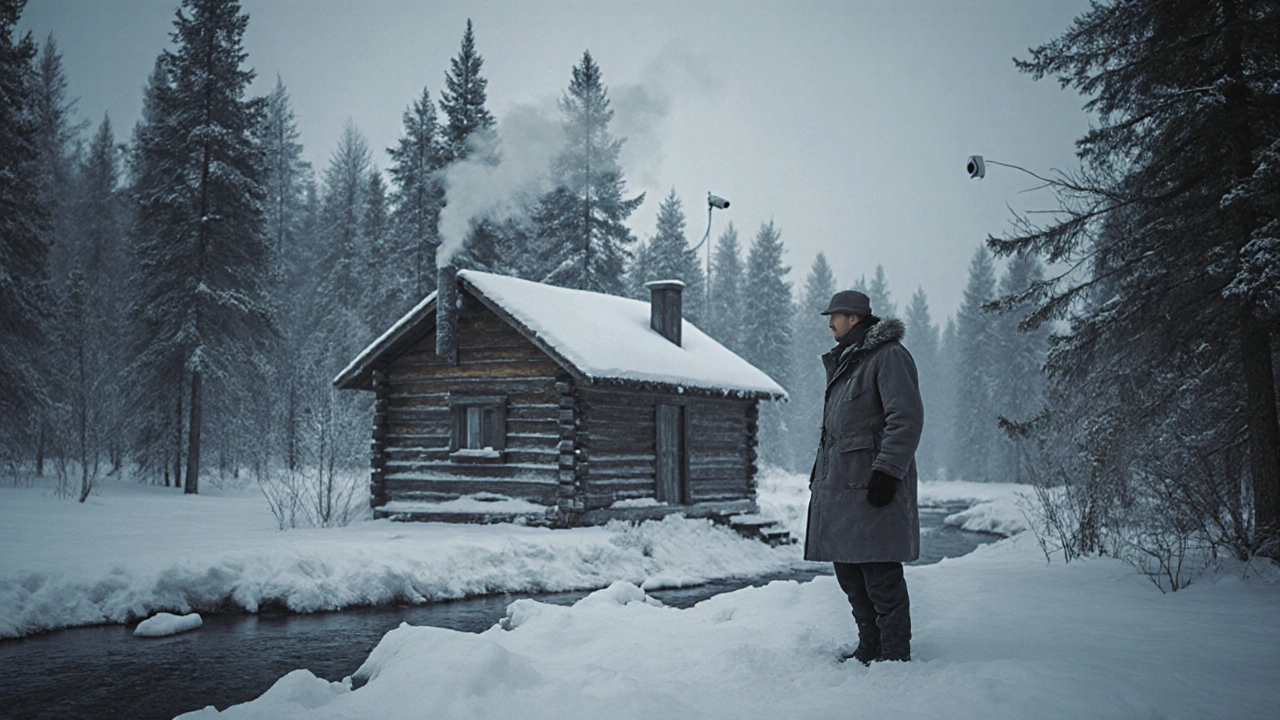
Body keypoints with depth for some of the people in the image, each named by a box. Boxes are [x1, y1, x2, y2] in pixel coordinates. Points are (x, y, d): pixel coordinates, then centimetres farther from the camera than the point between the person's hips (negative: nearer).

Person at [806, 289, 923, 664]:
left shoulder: (889, 357, -8)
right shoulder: (845, 361, 21)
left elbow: (907, 419, -16)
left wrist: (886, 472, -22)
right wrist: (821, 473, 24)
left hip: (870, 484, -10)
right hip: (839, 483, 10)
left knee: (880, 575, -6)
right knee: (848, 569, 12)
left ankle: (895, 654, 3)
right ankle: (870, 647, 22)